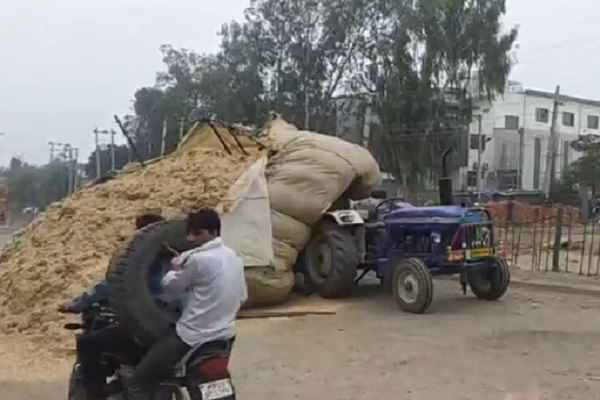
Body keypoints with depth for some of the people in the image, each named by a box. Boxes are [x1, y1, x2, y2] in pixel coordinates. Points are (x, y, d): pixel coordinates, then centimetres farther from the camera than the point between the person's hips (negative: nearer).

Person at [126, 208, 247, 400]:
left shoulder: (198, 258, -18)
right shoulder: (234, 257, 7)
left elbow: (169, 285, -5)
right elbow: (242, 297, 15)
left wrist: (176, 267, 12)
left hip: (192, 338, -9)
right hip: (225, 335, 9)